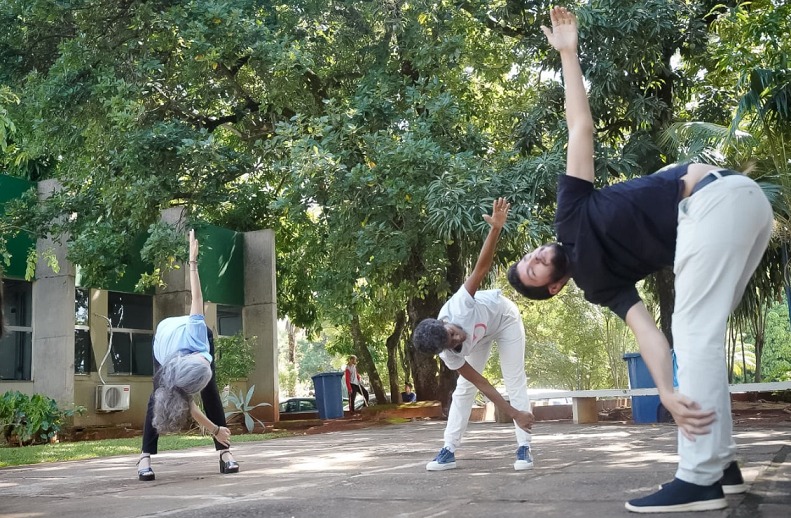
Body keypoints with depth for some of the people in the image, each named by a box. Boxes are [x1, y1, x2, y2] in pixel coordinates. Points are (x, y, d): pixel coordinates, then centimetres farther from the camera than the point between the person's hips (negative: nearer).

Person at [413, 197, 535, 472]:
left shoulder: (458, 306, -44)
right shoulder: (449, 356, -32)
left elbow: (482, 267, -47)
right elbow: (480, 383, -27)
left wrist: (496, 227, -62)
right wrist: (514, 413, -29)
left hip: (504, 316, -2)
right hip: (482, 333, 2)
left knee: (515, 381, -8)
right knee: (463, 387, -1)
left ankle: (523, 447, -5)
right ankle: (449, 451, 5)